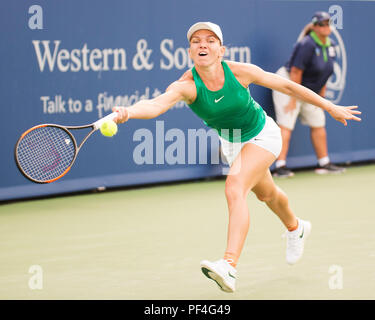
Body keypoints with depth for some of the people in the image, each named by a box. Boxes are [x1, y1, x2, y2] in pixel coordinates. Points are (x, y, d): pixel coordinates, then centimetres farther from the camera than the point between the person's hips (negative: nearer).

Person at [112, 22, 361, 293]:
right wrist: (128, 112, -72)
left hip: (262, 135, -4)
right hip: (231, 142, 4)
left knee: (235, 189, -28)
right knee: (266, 193, 28)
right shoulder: (186, 85, -29)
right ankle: (296, 228, 61)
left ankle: (229, 267, -37)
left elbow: (287, 86, -15)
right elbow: (156, 104, -50)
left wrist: (331, 107, -7)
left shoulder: (240, 72, -29)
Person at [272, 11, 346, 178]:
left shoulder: (330, 45, 3)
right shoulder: (307, 45, -23)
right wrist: (293, 99, -23)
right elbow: (296, 72, -24)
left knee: (318, 124, 11)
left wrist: (321, 96, 10)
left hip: (308, 91, 9)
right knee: (286, 125, -14)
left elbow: (324, 72, 12)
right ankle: (280, 167, -17)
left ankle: (324, 164, 21)